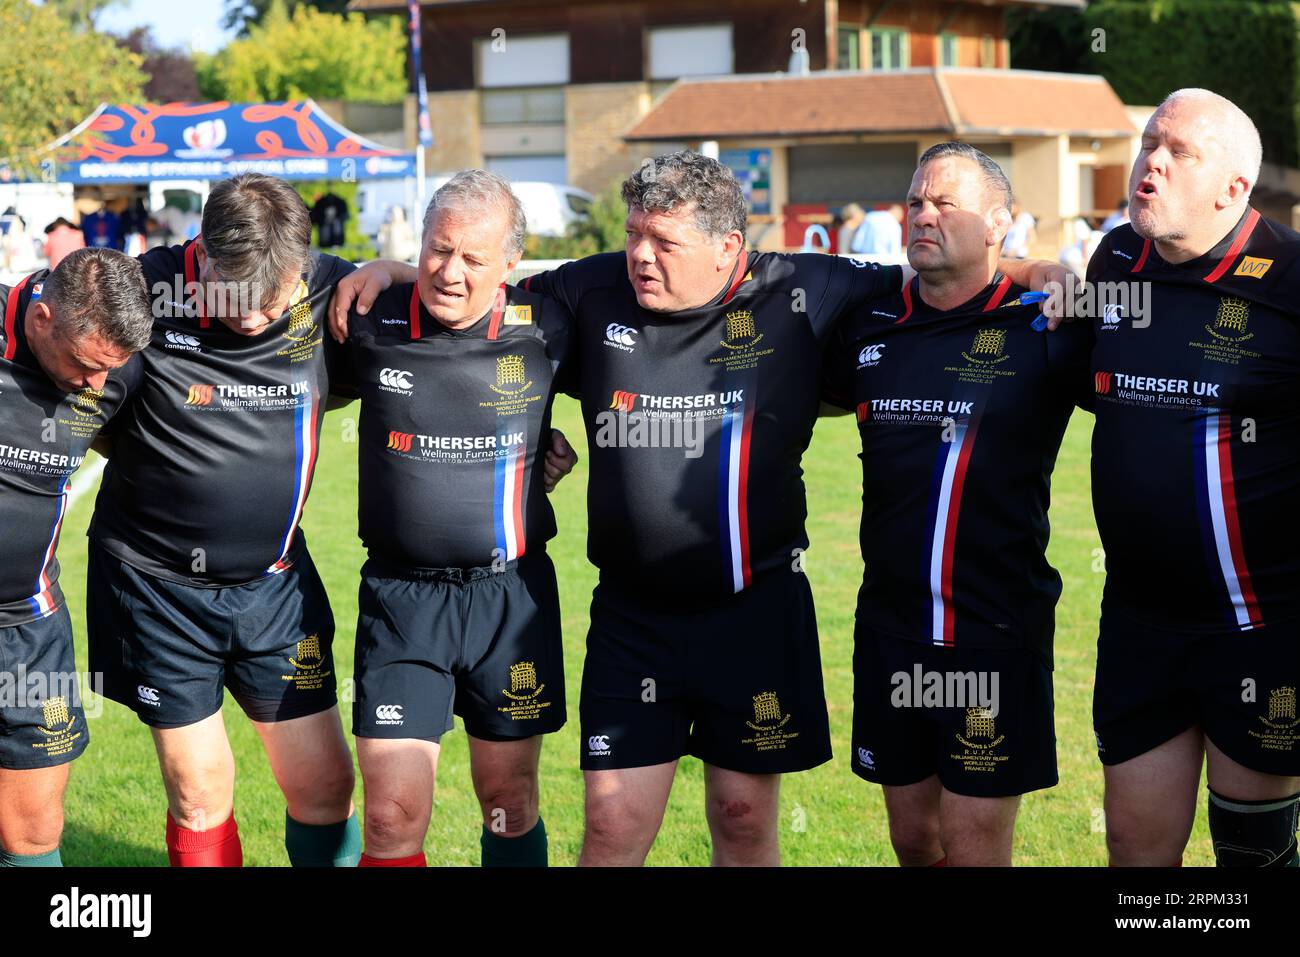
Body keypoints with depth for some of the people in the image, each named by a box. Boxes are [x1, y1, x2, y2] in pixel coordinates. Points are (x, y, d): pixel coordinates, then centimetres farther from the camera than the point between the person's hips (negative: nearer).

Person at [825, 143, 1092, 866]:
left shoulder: (1042, 329, -6)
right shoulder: (869, 329, 8)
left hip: (996, 633, -5)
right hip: (890, 626, 5)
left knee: (974, 847, -1)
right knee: (913, 836, 15)